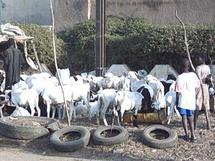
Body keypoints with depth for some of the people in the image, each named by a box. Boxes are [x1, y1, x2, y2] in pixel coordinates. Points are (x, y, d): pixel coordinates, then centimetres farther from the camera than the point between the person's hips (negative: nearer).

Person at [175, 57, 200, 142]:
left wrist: (177, 102, 0)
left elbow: (178, 93, -10)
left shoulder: (180, 77, -13)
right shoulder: (194, 75, -1)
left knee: (184, 117, 7)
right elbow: (197, 88, 7)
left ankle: (187, 135, 8)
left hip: (183, 101, -4)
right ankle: (193, 135, 9)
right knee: (190, 118, 13)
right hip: (191, 101, 4)